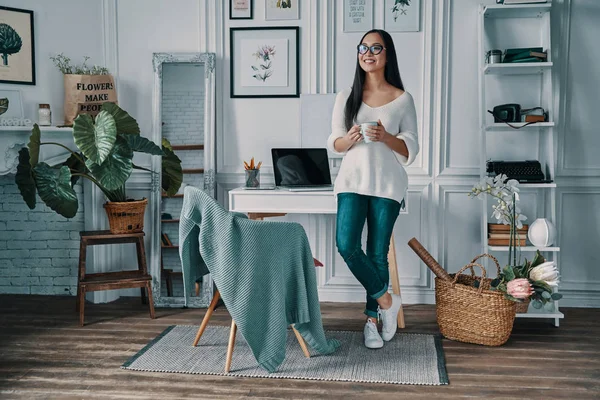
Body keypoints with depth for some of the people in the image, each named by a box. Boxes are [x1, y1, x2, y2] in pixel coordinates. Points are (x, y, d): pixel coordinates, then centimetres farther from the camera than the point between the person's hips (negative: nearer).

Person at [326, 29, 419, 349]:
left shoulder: (402, 99, 3)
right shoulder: (346, 96, 8)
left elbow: (411, 150, 2)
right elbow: (333, 143, 8)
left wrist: (385, 137, -17)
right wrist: (348, 139, -14)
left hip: (387, 185, -1)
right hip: (353, 181, 1)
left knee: (377, 253, 2)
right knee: (346, 245, -15)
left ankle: (372, 320, 18)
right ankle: (386, 301, 6)